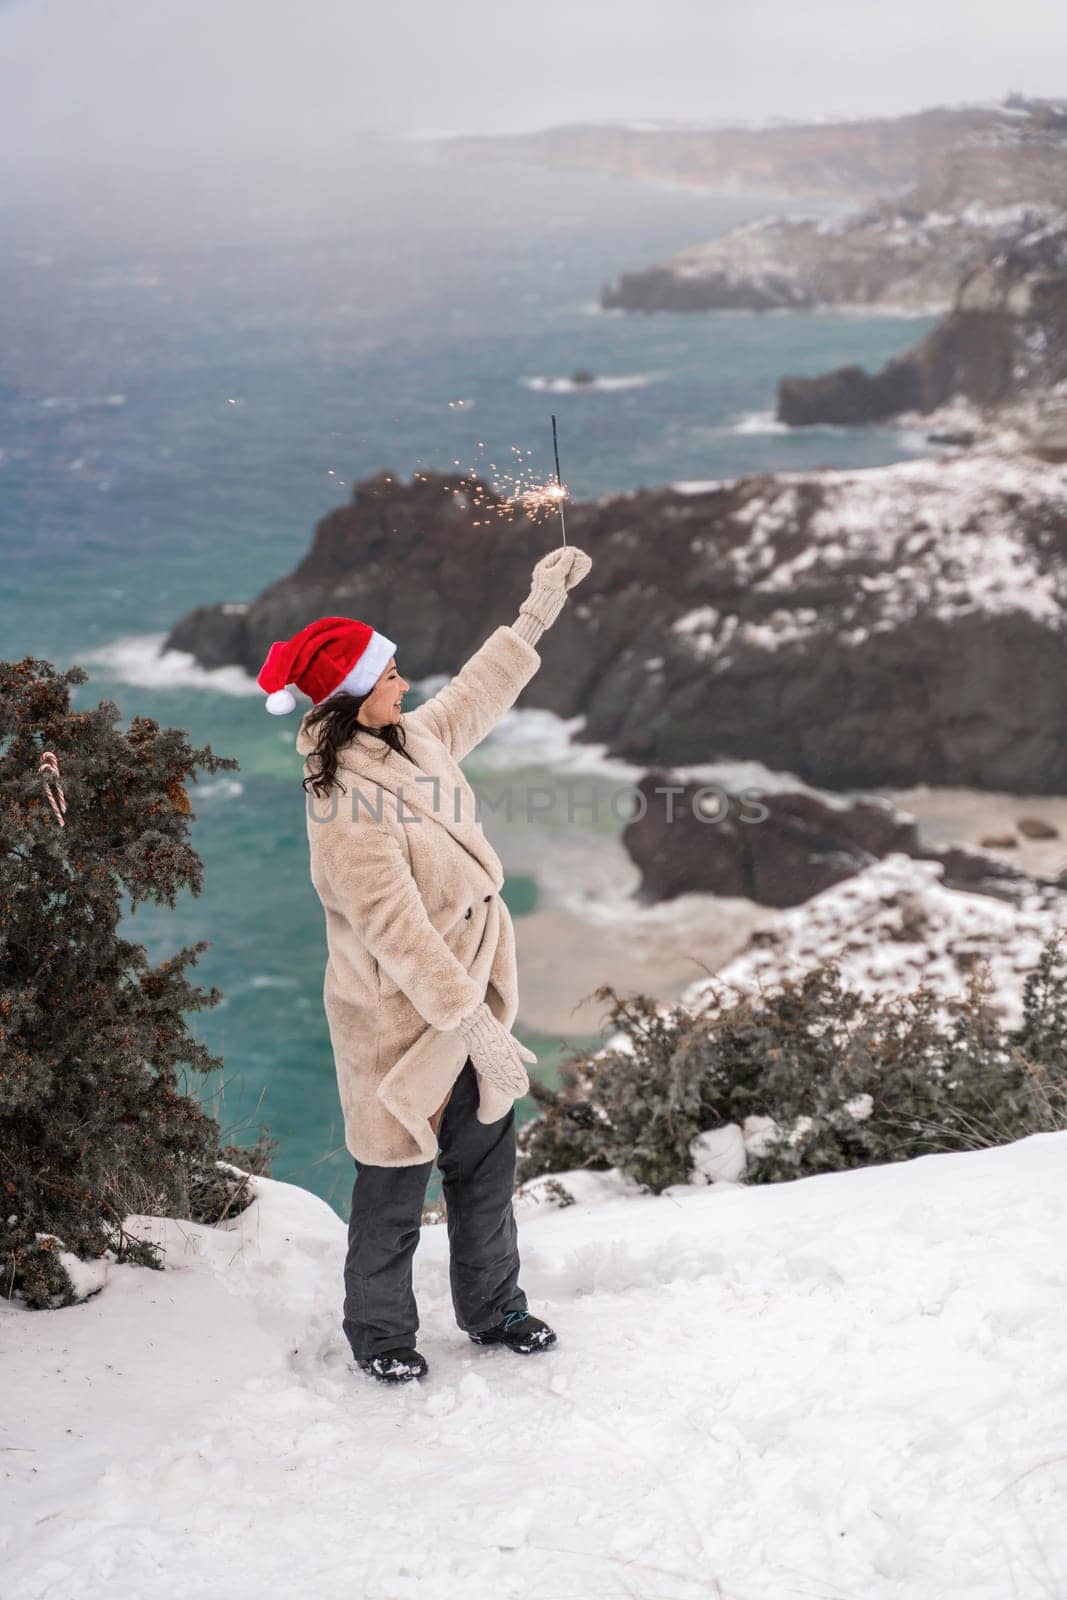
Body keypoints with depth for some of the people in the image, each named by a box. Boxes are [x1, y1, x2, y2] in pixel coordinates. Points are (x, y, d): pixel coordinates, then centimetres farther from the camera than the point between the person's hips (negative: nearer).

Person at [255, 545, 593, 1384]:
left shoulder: (412, 740, -1)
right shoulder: (347, 808, -28)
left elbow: (478, 695, 21)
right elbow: (401, 937, -28)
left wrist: (537, 613, 24)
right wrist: (480, 1028, -26)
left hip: (468, 1002, 8)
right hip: (401, 1023, -8)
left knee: (487, 1164, 19)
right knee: (396, 1189, 10)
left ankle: (493, 1308, 39)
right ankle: (380, 1333, 32)